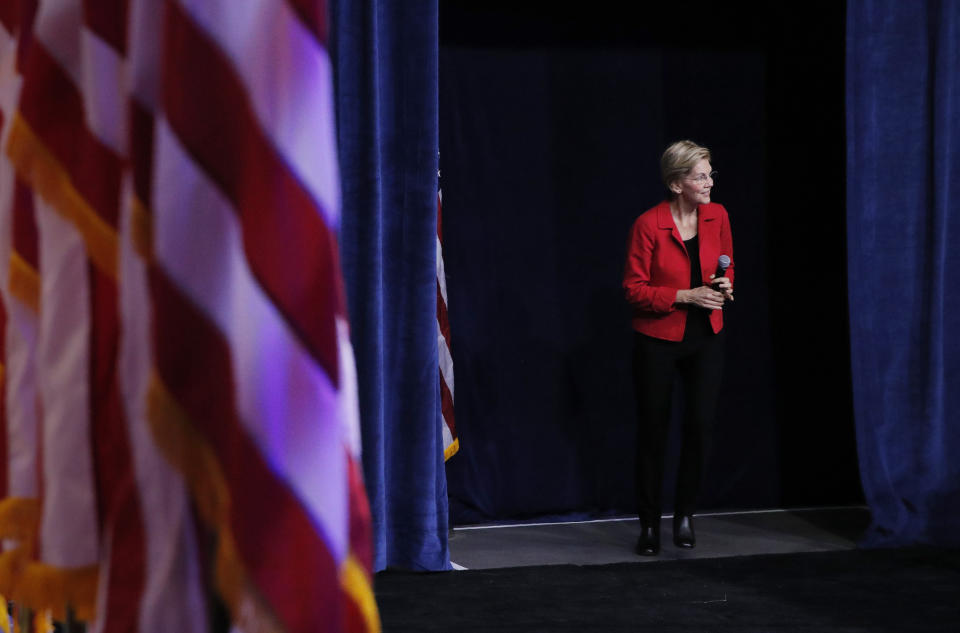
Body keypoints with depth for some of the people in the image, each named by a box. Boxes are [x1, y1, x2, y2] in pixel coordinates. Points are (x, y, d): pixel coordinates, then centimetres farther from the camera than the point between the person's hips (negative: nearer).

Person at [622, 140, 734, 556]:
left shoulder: (718, 217, 0)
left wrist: (724, 287, -8)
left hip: (706, 338, 3)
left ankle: (685, 515, 15)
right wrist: (685, 296, -21)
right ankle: (649, 525, 19)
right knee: (653, 431, 5)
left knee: (700, 424, -5)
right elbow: (634, 290, -12)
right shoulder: (648, 225, -14)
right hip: (657, 340, -3)